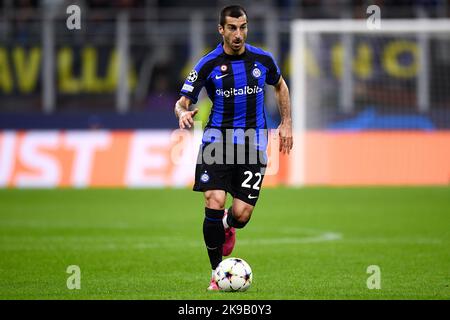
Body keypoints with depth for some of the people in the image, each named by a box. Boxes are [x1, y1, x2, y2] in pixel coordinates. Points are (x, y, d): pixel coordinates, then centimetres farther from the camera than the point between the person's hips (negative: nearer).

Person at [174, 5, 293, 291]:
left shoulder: (262, 59, 3)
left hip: (252, 143, 1)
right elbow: (182, 101, -2)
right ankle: (217, 274, -2)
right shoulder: (209, 64, -3)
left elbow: (280, 86, 23)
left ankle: (227, 227, 33)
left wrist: (287, 123, 16)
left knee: (241, 214, -9)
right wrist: (183, 113, -26)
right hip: (218, 138, -1)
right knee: (214, 203, -19)